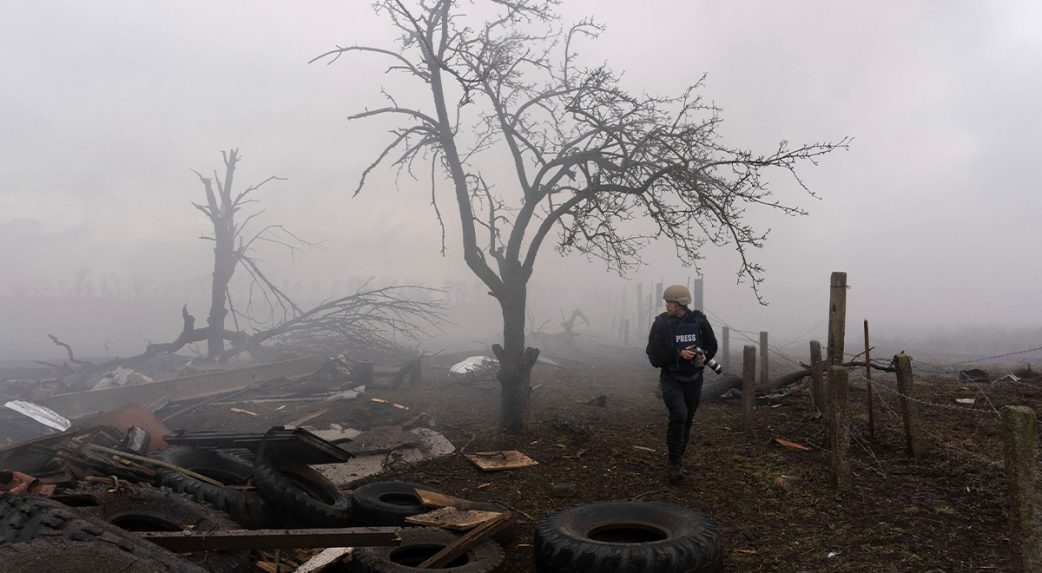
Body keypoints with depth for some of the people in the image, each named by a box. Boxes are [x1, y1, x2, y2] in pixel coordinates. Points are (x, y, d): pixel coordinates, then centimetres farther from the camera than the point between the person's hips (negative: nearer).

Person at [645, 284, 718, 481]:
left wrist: (703, 356, -13)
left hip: (693, 379, 3)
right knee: (679, 414, -23)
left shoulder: (698, 320, -3)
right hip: (671, 378, -3)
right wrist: (679, 354, -23)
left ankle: (677, 460, 31)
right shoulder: (661, 323, -8)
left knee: (687, 422, 11)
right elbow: (654, 354, -11)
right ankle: (676, 464, -12)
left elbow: (712, 345, 8)